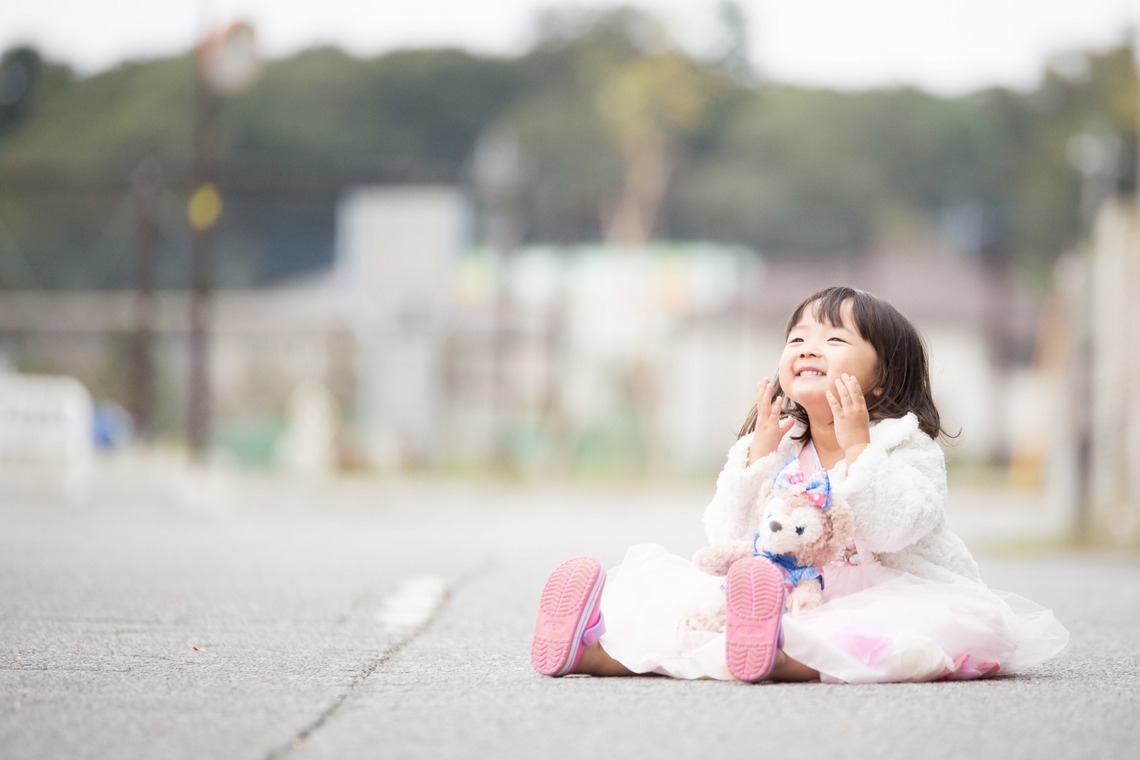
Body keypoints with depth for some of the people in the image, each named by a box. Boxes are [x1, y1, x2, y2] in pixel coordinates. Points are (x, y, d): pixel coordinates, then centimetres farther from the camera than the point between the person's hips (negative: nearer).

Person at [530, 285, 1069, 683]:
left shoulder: (907, 445, -2)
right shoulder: (775, 446, 12)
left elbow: (892, 530, -21)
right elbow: (728, 539, 0)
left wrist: (857, 447, -22)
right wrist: (758, 455, -8)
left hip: (884, 600, -4)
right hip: (798, 602, 4)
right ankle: (593, 647, -37)